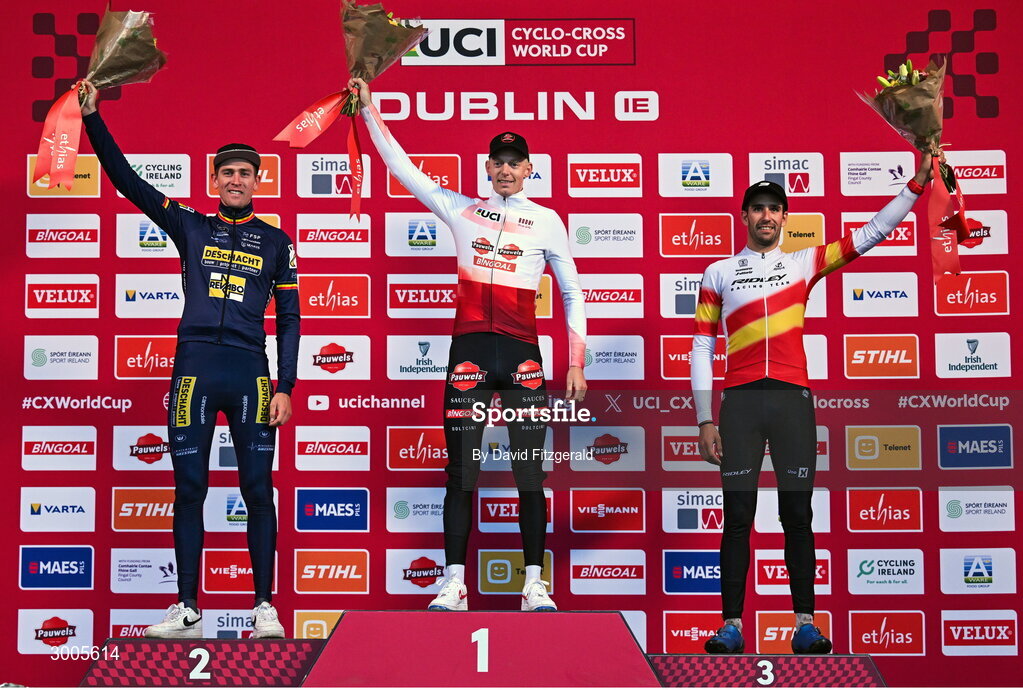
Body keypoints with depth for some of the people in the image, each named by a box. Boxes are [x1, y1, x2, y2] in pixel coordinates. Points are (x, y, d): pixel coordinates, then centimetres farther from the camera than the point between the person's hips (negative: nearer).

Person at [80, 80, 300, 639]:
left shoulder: (276, 242, 11)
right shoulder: (190, 226, 13)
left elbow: (288, 318, 9)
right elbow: (126, 180, 9)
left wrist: (285, 387, 1)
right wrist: (91, 117, 1)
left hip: (251, 372, -1)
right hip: (193, 367, 1)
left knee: (258, 491, 0)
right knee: (189, 490, 4)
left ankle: (265, 608, 10)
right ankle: (188, 610, 13)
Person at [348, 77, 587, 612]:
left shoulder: (547, 221, 9)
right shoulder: (460, 210, 11)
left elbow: (571, 293, 11)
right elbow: (401, 166, 13)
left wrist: (576, 363, 5)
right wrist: (369, 110, 10)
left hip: (523, 355, 0)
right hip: (469, 351, 1)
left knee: (531, 476, 2)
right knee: (461, 474, 3)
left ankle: (534, 585, 11)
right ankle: (454, 583, 11)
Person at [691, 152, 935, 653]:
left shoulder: (805, 262, 13)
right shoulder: (719, 273, 10)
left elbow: (869, 235, 12)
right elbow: (702, 348, 8)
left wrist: (917, 184, 5)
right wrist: (705, 420, 2)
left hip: (793, 398, 1)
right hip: (740, 401, -1)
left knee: (797, 516, 3)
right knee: (737, 518, -1)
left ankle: (805, 624, 8)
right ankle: (732, 625, 4)